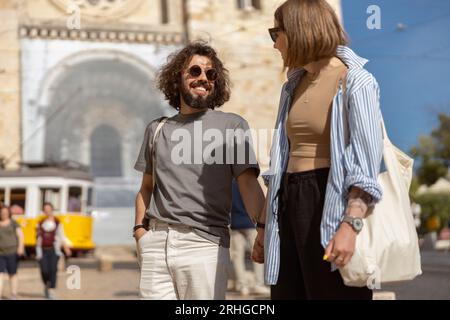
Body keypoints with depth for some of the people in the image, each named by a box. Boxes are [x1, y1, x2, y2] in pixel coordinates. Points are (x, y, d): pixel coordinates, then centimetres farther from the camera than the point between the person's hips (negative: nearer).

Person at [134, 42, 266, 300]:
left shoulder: (232, 125, 3)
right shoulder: (157, 129, 16)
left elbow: (249, 184, -6)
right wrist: (140, 228, 8)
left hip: (205, 243, -3)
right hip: (156, 242, 3)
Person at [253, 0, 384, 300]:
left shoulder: (355, 82, -7)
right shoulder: (293, 87, 16)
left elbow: (367, 162, -15)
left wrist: (351, 225, -27)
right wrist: (265, 225, 16)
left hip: (331, 204, -7)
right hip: (289, 205, 7)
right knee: (287, 291, 8)